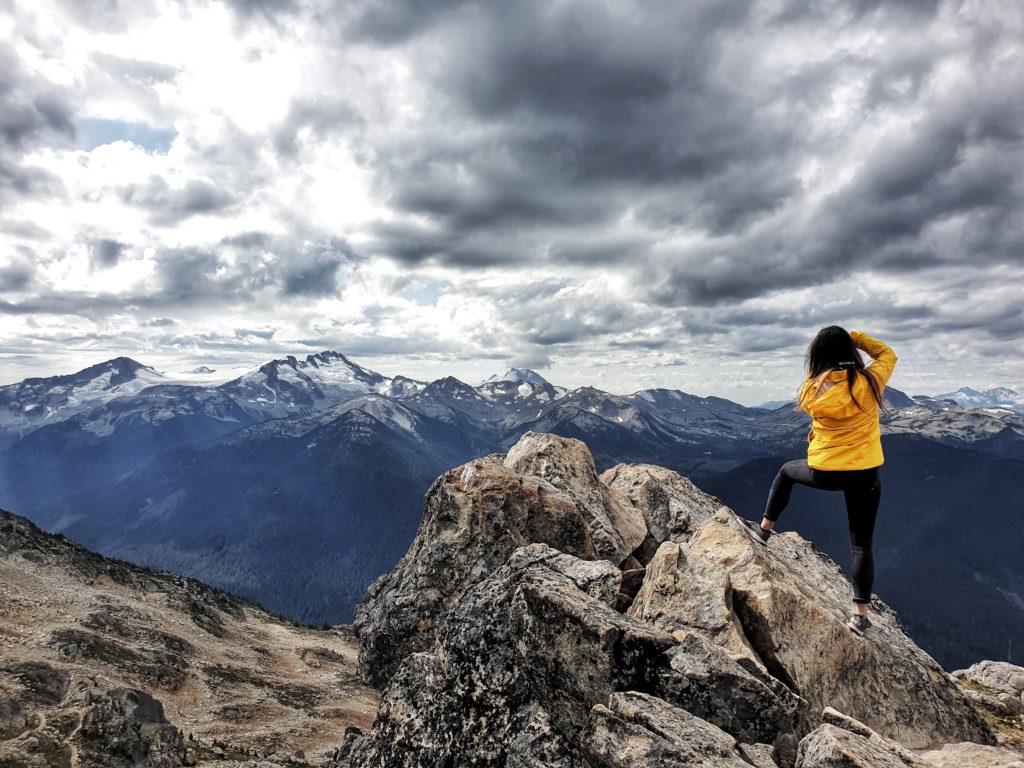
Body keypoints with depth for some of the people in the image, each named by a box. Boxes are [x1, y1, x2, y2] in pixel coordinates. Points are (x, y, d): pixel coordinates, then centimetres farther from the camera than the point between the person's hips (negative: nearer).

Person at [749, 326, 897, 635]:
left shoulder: (813, 389, -9)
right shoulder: (869, 383, -9)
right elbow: (888, 354, 10)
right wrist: (856, 337, 7)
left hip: (824, 472, -1)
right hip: (865, 474, 1)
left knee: (786, 471, 32)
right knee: (862, 544, 11)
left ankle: (765, 528, 38)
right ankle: (860, 613, 11)